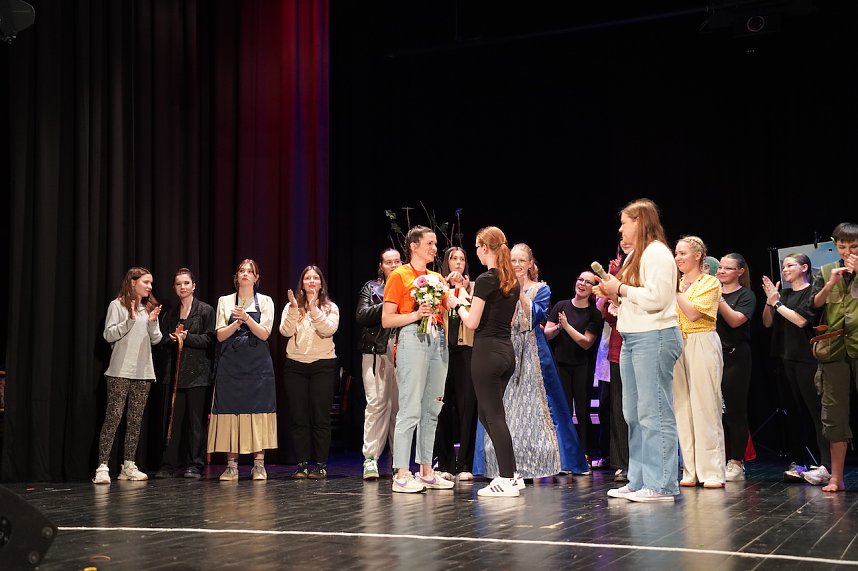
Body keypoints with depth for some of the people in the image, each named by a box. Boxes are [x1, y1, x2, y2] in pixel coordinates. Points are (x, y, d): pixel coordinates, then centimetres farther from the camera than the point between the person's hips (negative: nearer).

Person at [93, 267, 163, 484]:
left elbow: (156, 340, 12)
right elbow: (108, 335, -8)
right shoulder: (117, 305, 0)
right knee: (113, 416, -11)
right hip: (121, 371, -5)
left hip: (143, 371, 6)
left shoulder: (150, 307, 15)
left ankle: (129, 466, 12)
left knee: (136, 418, 6)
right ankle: (103, 467, -12)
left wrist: (152, 322, -5)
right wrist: (130, 321, -17)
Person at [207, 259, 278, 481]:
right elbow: (220, 335, 4)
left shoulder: (265, 302, 8)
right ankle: (232, 466, 4)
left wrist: (247, 318, -16)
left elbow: (264, 334, -2)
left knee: (258, 411, -4)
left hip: (258, 364, -1)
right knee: (230, 410, -2)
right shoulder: (225, 302, 10)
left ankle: (259, 465, 0)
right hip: (230, 363, 1)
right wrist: (237, 323, -12)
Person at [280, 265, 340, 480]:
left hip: (323, 365, -2)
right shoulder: (291, 307, 10)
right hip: (295, 365, 2)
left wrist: (314, 309, -19)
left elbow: (329, 330, -11)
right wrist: (294, 309, -16)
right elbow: (285, 331, -5)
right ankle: (302, 464, 8)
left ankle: (321, 465, 3)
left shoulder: (330, 307, 6)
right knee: (298, 417, 2)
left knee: (321, 417, -2)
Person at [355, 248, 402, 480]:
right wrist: (386, 304, -10)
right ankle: (370, 459, -6)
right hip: (377, 353, -1)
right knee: (377, 404, -8)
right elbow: (362, 315, -1)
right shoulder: (371, 288, 13)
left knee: (401, 406, 2)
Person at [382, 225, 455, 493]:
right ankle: (401, 474, -10)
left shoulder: (437, 278, 20)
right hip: (413, 340, -7)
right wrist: (416, 315, -16)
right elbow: (386, 320, -4)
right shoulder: (399, 276, 1)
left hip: (438, 341, 7)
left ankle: (426, 471, 13)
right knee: (410, 408, -12)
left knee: (432, 409, 7)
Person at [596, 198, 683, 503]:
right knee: (634, 414, 11)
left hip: (654, 339, -10)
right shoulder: (635, 254, 20)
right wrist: (613, 293, 6)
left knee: (654, 412, -8)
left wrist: (621, 289, -11)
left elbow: (655, 298, -21)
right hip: (632, 340, 11)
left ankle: (661, 485, -5)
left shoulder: (656, 252, -10)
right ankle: (639, 481, 17)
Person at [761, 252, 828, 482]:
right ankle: (797, 463, 13)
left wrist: (777, 303, -8)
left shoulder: (812, 292, -3)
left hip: (807, 358, -7)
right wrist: (770, 301, -2)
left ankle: (826, 464, -13)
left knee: (816, 410, -10)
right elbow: (768, 322, 13)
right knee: (793, 411, 9)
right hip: (785, 358, 7)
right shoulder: (783, 294, 17)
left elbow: (801, 320, -14)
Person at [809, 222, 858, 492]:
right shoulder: (826, 271, 12)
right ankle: (836, 477, 11)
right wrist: (831, 283, -10)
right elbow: (814, 305, 4)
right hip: (834, 349, 3)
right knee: (834, 412, 5)